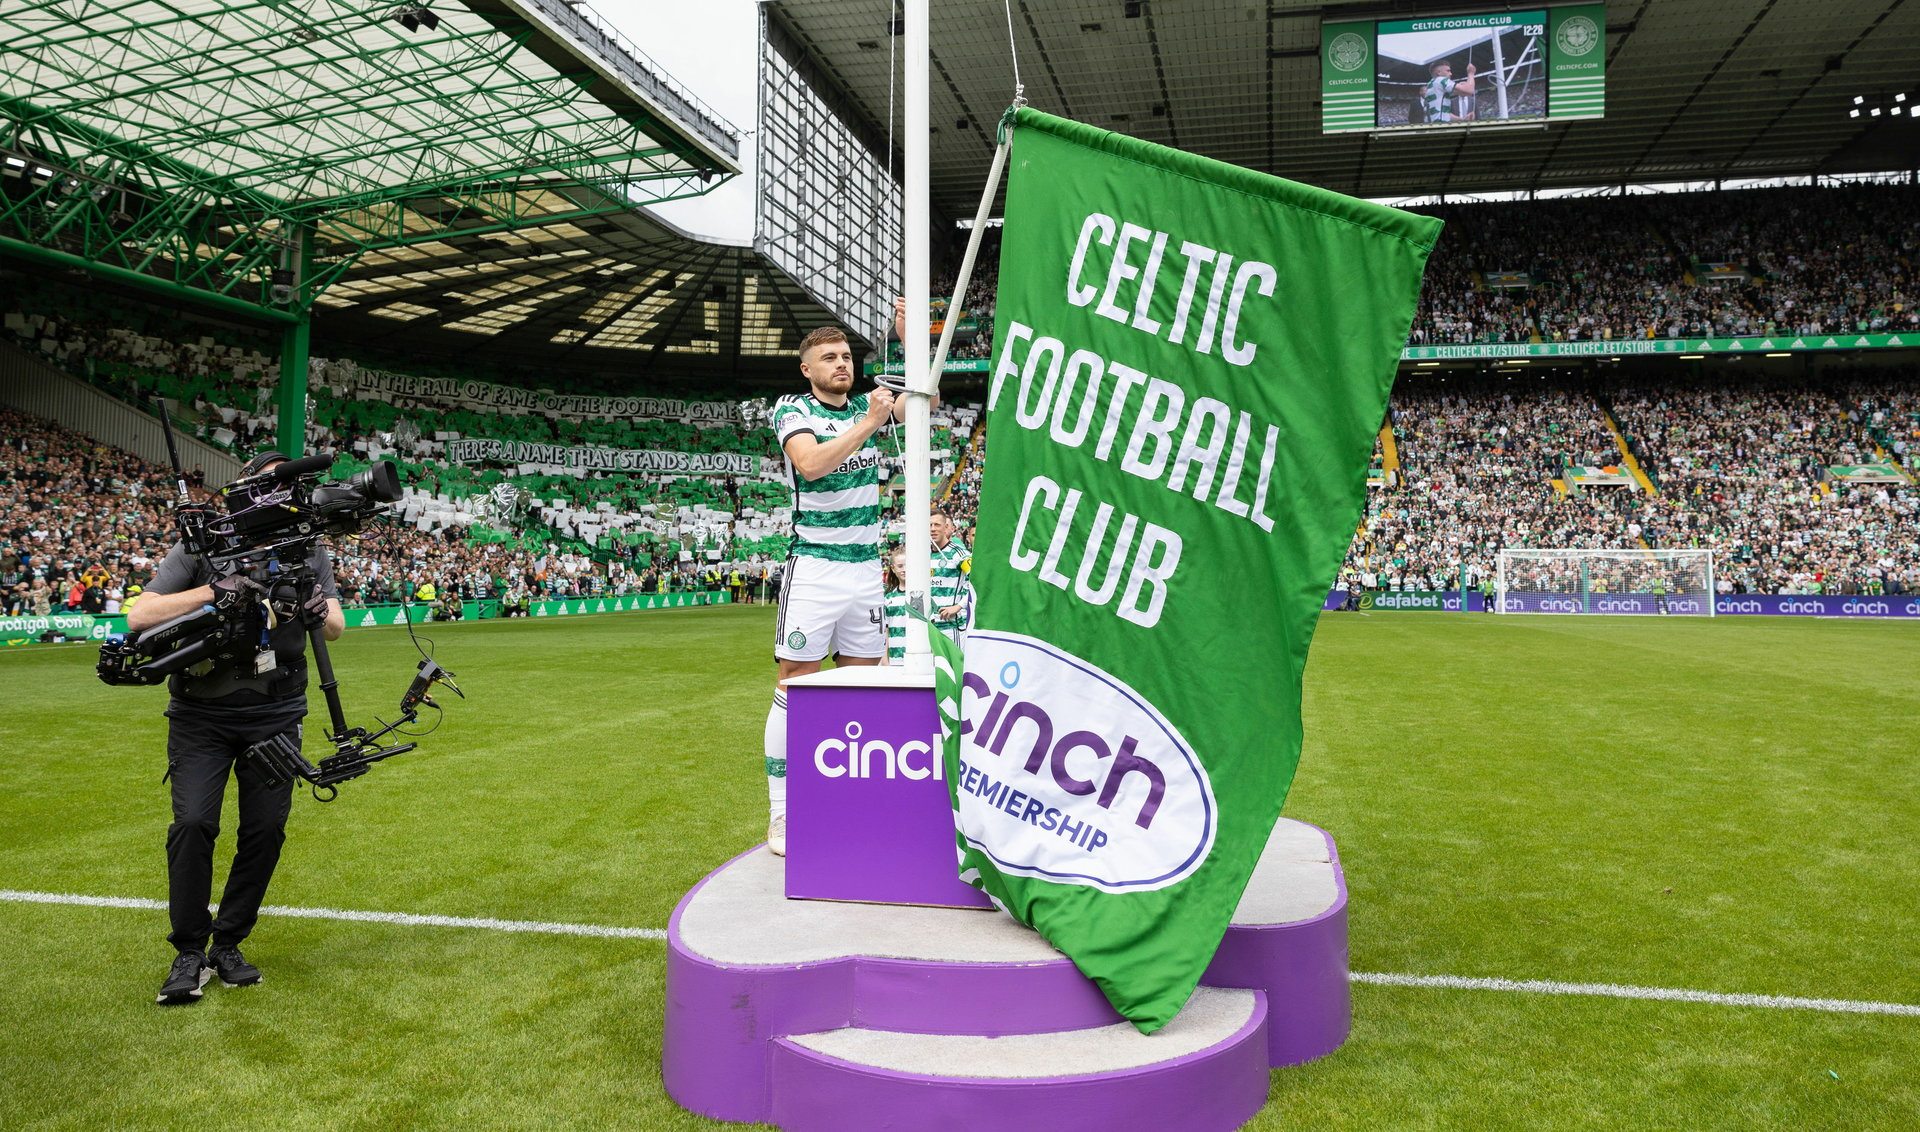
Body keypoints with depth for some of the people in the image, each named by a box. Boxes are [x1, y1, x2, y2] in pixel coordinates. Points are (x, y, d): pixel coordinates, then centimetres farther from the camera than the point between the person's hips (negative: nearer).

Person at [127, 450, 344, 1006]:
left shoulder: (308, 550, 5)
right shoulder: (201, 546, -3)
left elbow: (337, 627, 2)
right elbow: (139, 616, -11)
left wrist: (319, 611, -22)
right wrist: (212, 592, -23)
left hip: (276, 714, 2)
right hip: (201, 714, -2)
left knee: (266, 829, 2)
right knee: (193, 822, -12)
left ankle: (227, 944, 19)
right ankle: (189, 953, 5)